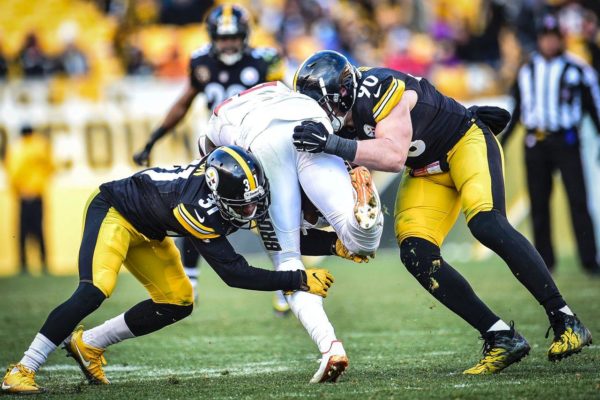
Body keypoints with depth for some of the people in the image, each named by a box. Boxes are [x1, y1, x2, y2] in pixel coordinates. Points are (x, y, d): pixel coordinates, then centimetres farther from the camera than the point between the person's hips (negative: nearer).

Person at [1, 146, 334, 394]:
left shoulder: (223, 173, -19)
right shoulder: (197, 208, -39)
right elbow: (234, 273, -35)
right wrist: (300, 281, -36)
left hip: (145, 230, 9)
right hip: (112, 210, -9)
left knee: (177, 303, 4)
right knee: (95, 291, -29)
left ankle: (87, 345, 15)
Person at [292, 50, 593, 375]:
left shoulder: (378, 91, -30)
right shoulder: (342, 119, -5)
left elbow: (393, 155, -41)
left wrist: (334, 144, -47)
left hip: (467, 142, -8)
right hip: (426, 173, 8)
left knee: (487, 224, -31)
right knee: (416, 254, -13)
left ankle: (566, 323, -22)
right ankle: (502, 339, -10)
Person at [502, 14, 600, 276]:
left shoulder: (577, 71, 1)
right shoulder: (527, 72, 13)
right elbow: (516, 109, 20)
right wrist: (501, 143, 19)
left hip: (565, 142, -4)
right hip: (535, 143, 4)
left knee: (577, 200, -10)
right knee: (539, 204, 5)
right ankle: (544, 260, 13)